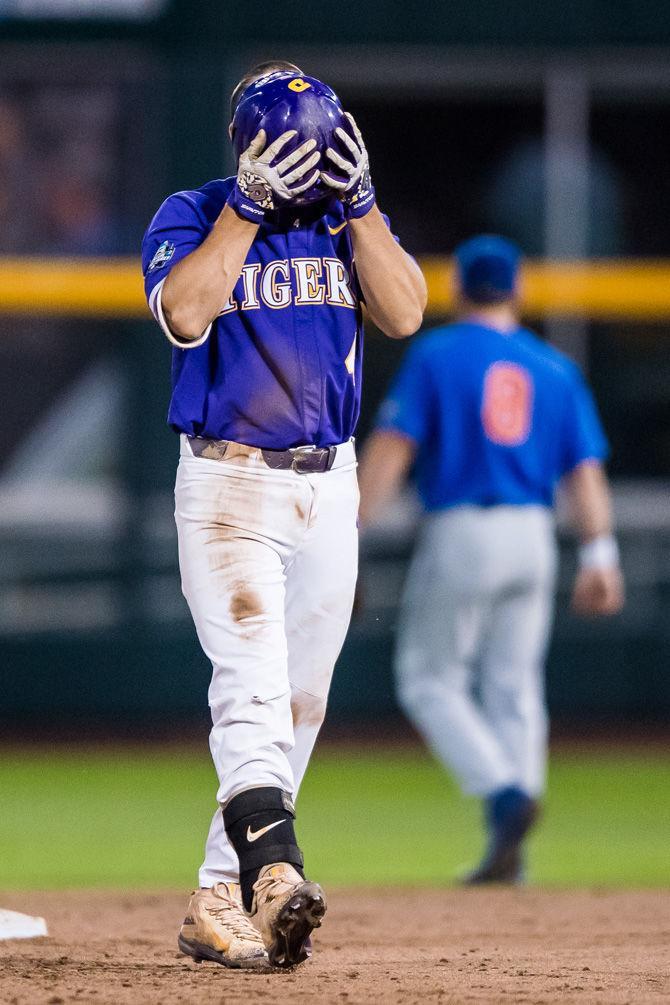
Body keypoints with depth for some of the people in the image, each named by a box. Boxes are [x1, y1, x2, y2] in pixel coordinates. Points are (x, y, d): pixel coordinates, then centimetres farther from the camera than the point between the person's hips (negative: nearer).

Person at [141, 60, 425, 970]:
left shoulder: (347, 220, 9)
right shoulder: (194, 217, -1)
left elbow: (405, 313, -7)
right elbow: (186, 313, -20)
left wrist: (356, 197, -11)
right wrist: (250, 204, -20)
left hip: (330, 486, 5)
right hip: (228, 484, -5)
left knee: (298, 705, 6)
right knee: (252, 681, -22)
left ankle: (219, 904, 13)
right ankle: (275, 875, -38)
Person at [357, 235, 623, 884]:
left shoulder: (436, 355, -1)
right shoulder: (555, 369, 11)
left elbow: (392, 446, -10)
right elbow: (584, 467, 4)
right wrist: (599, 556, -1)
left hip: (458, 534, -4)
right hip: (532, 537, 4)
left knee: (431, 681, 6)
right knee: (513, 687, 9)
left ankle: (505, 795, -16)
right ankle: (508, 850, 3)